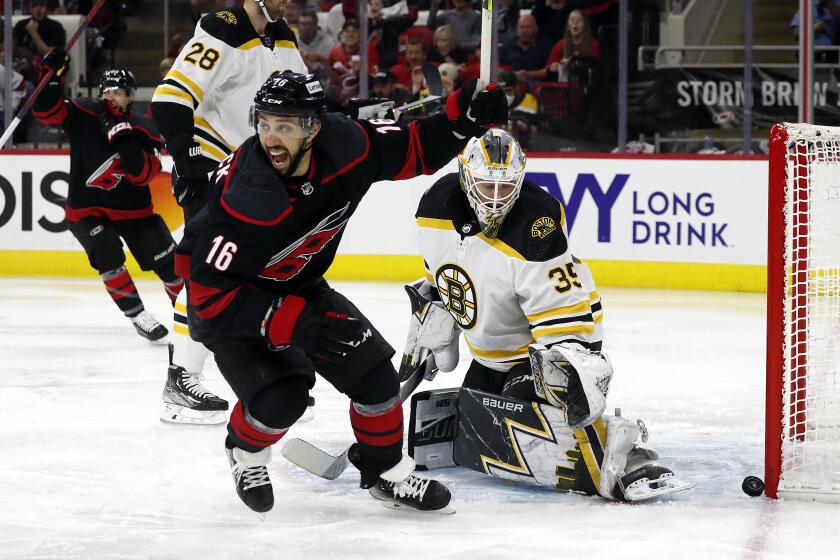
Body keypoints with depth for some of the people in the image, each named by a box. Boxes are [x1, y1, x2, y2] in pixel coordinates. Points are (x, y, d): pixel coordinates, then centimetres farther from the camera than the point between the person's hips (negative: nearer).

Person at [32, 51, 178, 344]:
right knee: (107, 252, -26)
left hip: (133, 209, 1)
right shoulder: (82, 114, -7)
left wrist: (124, 141, -33)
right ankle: (138, 316, -15)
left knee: (168, 260, -1)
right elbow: (46, 111, -18)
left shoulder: (144, 130, -10)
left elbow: (144, 174, -21)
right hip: (86, 208, -1)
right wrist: (53, 76, -32)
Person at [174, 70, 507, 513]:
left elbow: (415, 149, -4)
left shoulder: (346, 145, -23)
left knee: (373, 372, -1)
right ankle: (244, 452, 12)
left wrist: (463, 116, -23)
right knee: (281, 396, -22)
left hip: (298, 285, 6)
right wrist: (297, 322, -37)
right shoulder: (243, 199, -38)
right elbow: (210, 295, -34)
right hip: (229, 300, -6)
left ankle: (387, 472, 23)